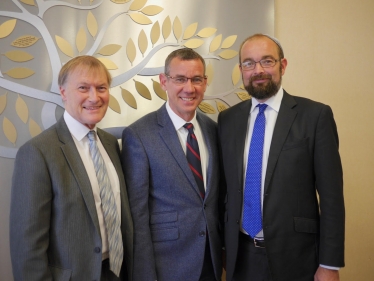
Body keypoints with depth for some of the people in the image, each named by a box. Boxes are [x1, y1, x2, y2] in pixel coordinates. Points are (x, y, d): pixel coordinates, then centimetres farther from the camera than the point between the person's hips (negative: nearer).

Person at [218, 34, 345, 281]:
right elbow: (227, 188, 8)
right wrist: (223, 246, 7)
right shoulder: (227, 119, 3)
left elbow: (331, 195, -8)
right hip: (240, 256, 3)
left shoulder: (315, 115, -8)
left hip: (293, 257, -3)